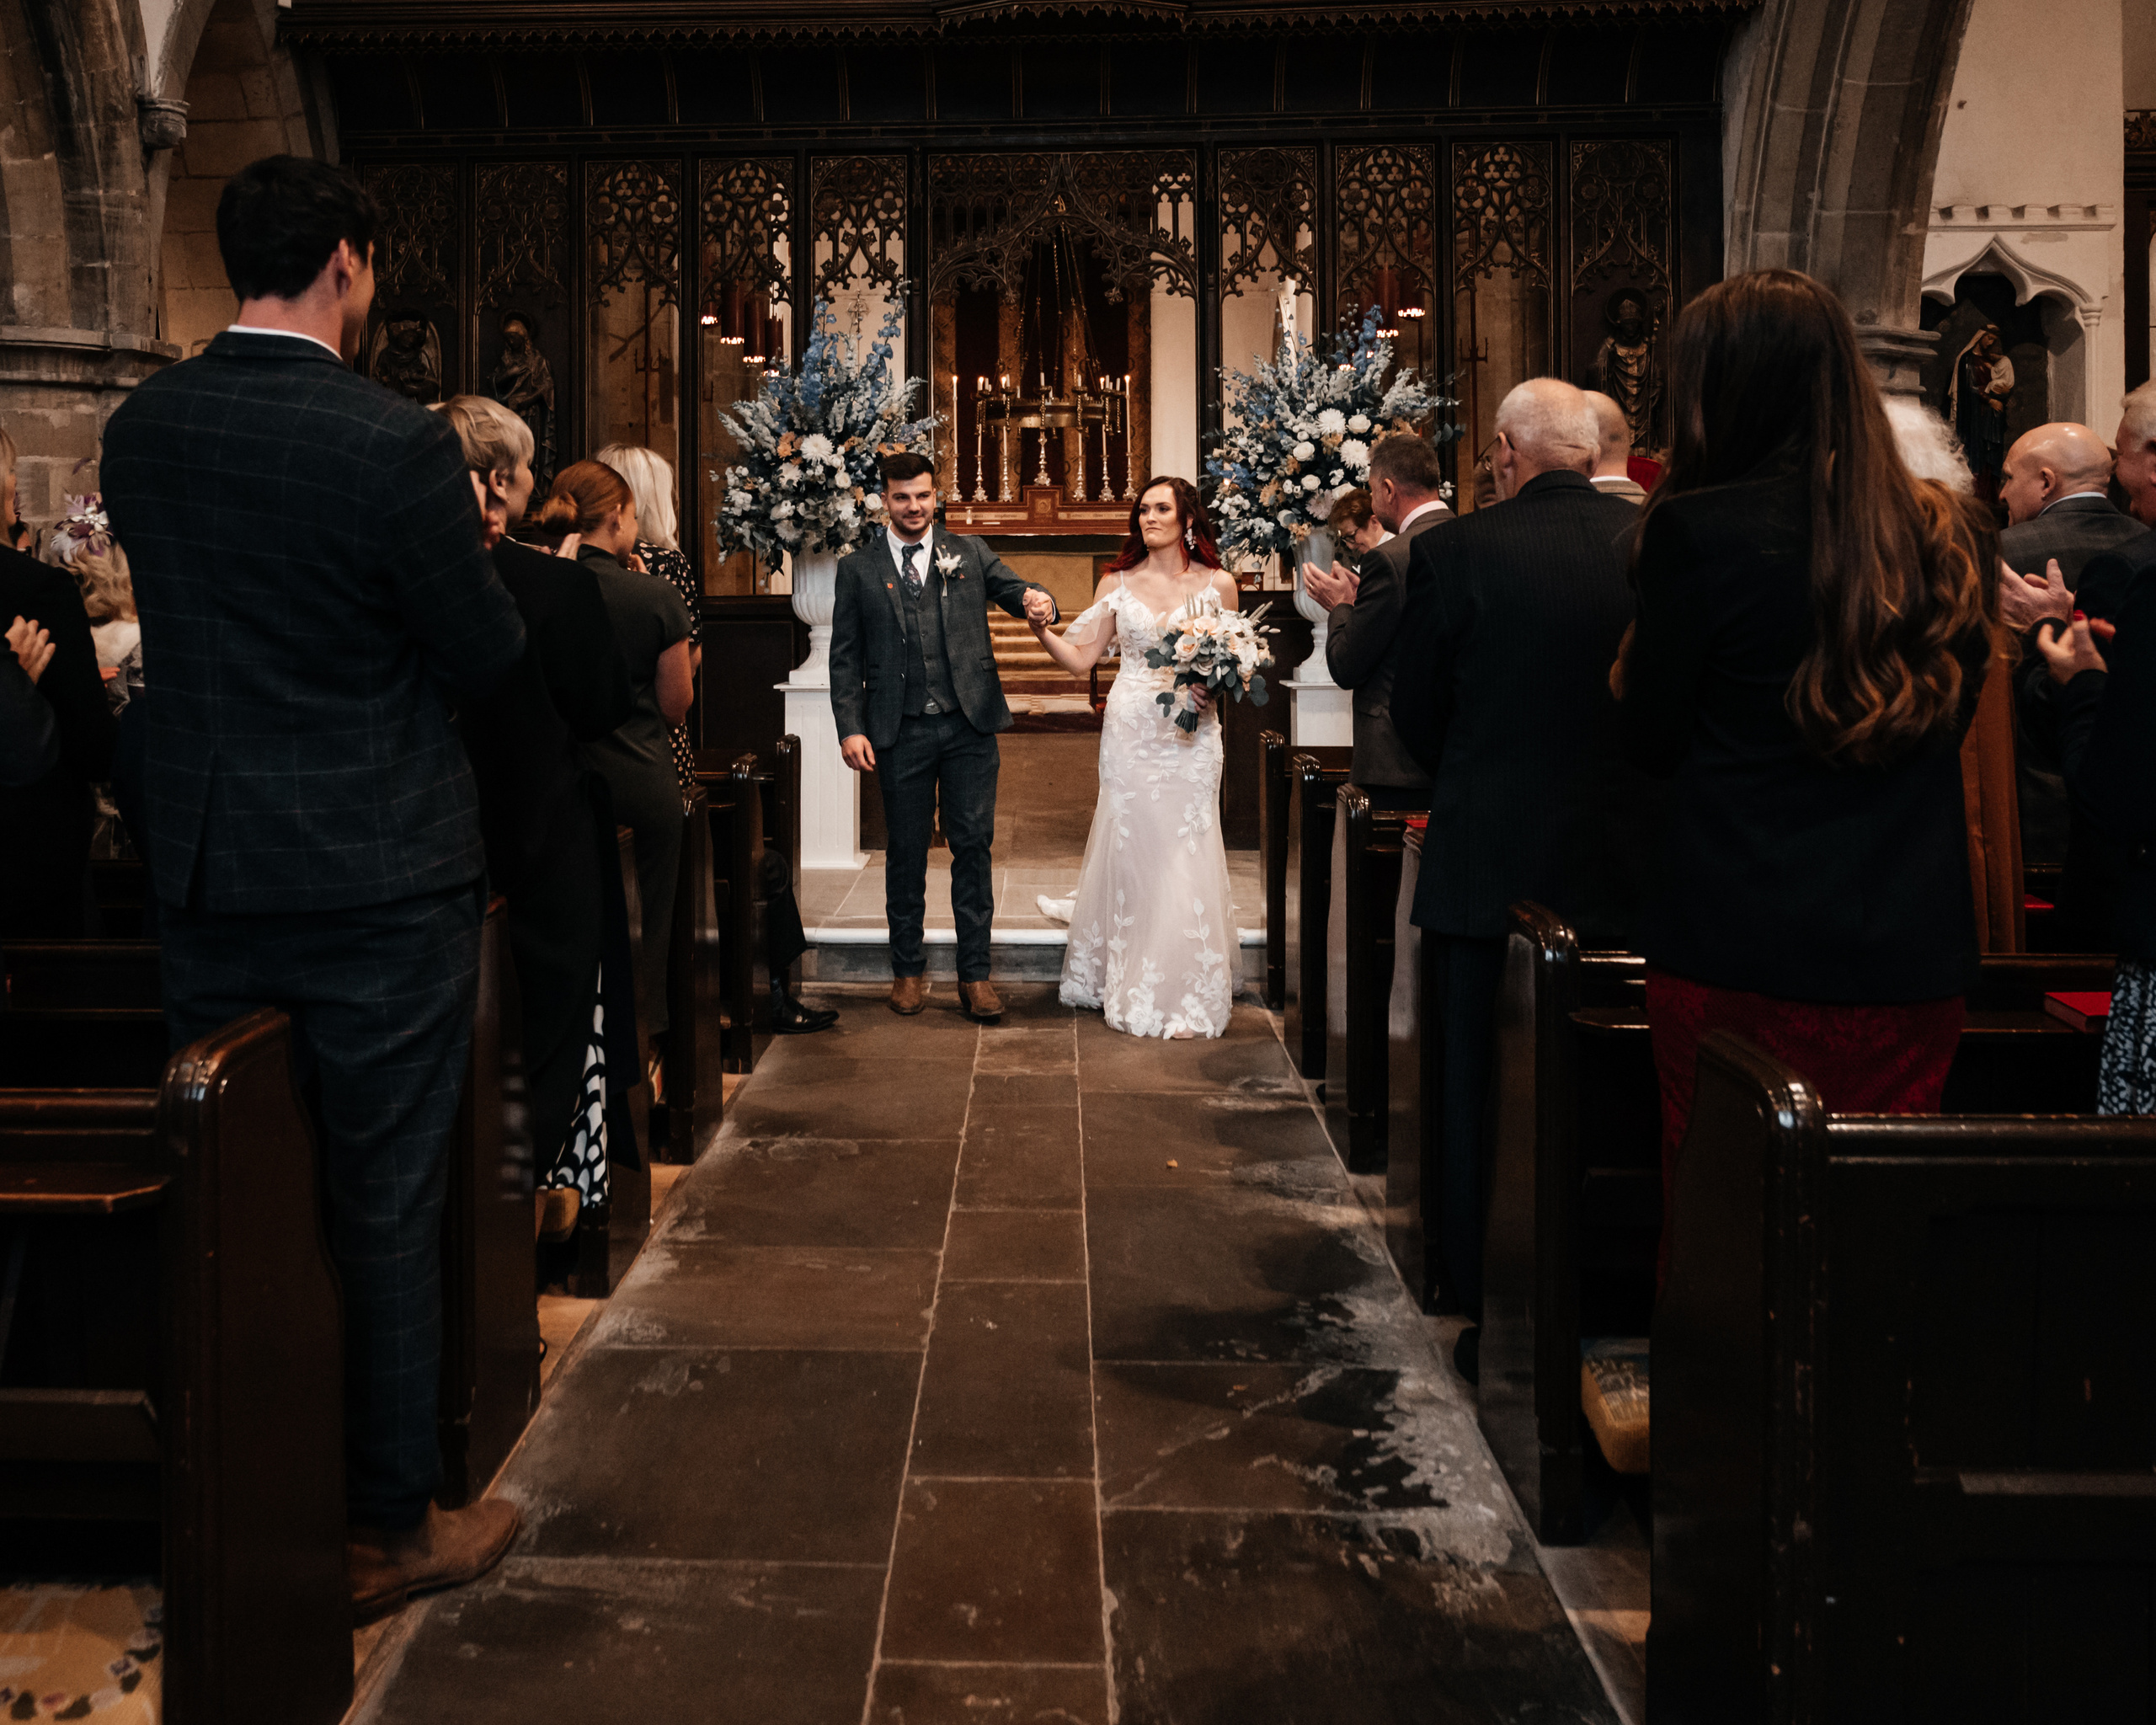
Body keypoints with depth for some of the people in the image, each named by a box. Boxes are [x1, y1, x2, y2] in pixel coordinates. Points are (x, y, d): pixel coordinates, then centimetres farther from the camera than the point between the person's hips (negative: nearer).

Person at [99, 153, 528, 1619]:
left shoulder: (140, 429, 2)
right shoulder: (395, 444, -17)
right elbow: (489, 658, -11)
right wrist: (463, 533, 8)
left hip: (205, 877, 6)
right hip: (379, 881, -5)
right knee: (386, 1210, 7)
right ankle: (392, 1526, 22)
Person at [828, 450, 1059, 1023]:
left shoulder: (969, 554, 10)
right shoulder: (858, 568, 7)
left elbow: (1013, 589, 0)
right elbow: (845, 657, 5)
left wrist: (1037, 600, -25)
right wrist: (851, 728, -5)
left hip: (969, 725, 1)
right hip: (900, 733, 0)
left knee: (974, 846, 1)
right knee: (906, 850, 8)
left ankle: (975, 973, 10)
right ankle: (908, 970, 21)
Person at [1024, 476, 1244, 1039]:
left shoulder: (1217, 585, 4)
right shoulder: (1117, 583, 6)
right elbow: (1080, 658, 4)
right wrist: (1043, 631, -12)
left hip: (1192, 736, -1)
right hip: (1130, 733, 1)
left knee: (1186, 858, -2)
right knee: (1129, 852, 3)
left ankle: (1186, 995, 9)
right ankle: (1130, 990, 16)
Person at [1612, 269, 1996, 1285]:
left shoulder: (1699, 531, -12)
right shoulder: (1951, 535, 3)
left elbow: (1651, 738, -4)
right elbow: (1950, 718, 14)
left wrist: (1634, 664, 14)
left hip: (1734, 953, -4)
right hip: (1911, 951, 4)